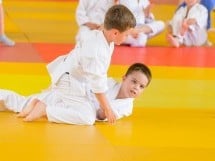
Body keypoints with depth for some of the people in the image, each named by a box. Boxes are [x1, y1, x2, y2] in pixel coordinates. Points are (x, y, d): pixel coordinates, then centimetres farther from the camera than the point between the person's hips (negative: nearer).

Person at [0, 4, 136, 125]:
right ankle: (44, 111, -21)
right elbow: (98, 84, -26)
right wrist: (107, 109, -17)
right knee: (88, 117, -25)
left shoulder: (97, 35, -2)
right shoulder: (97, 52, -32)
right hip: (71, 86, -10)